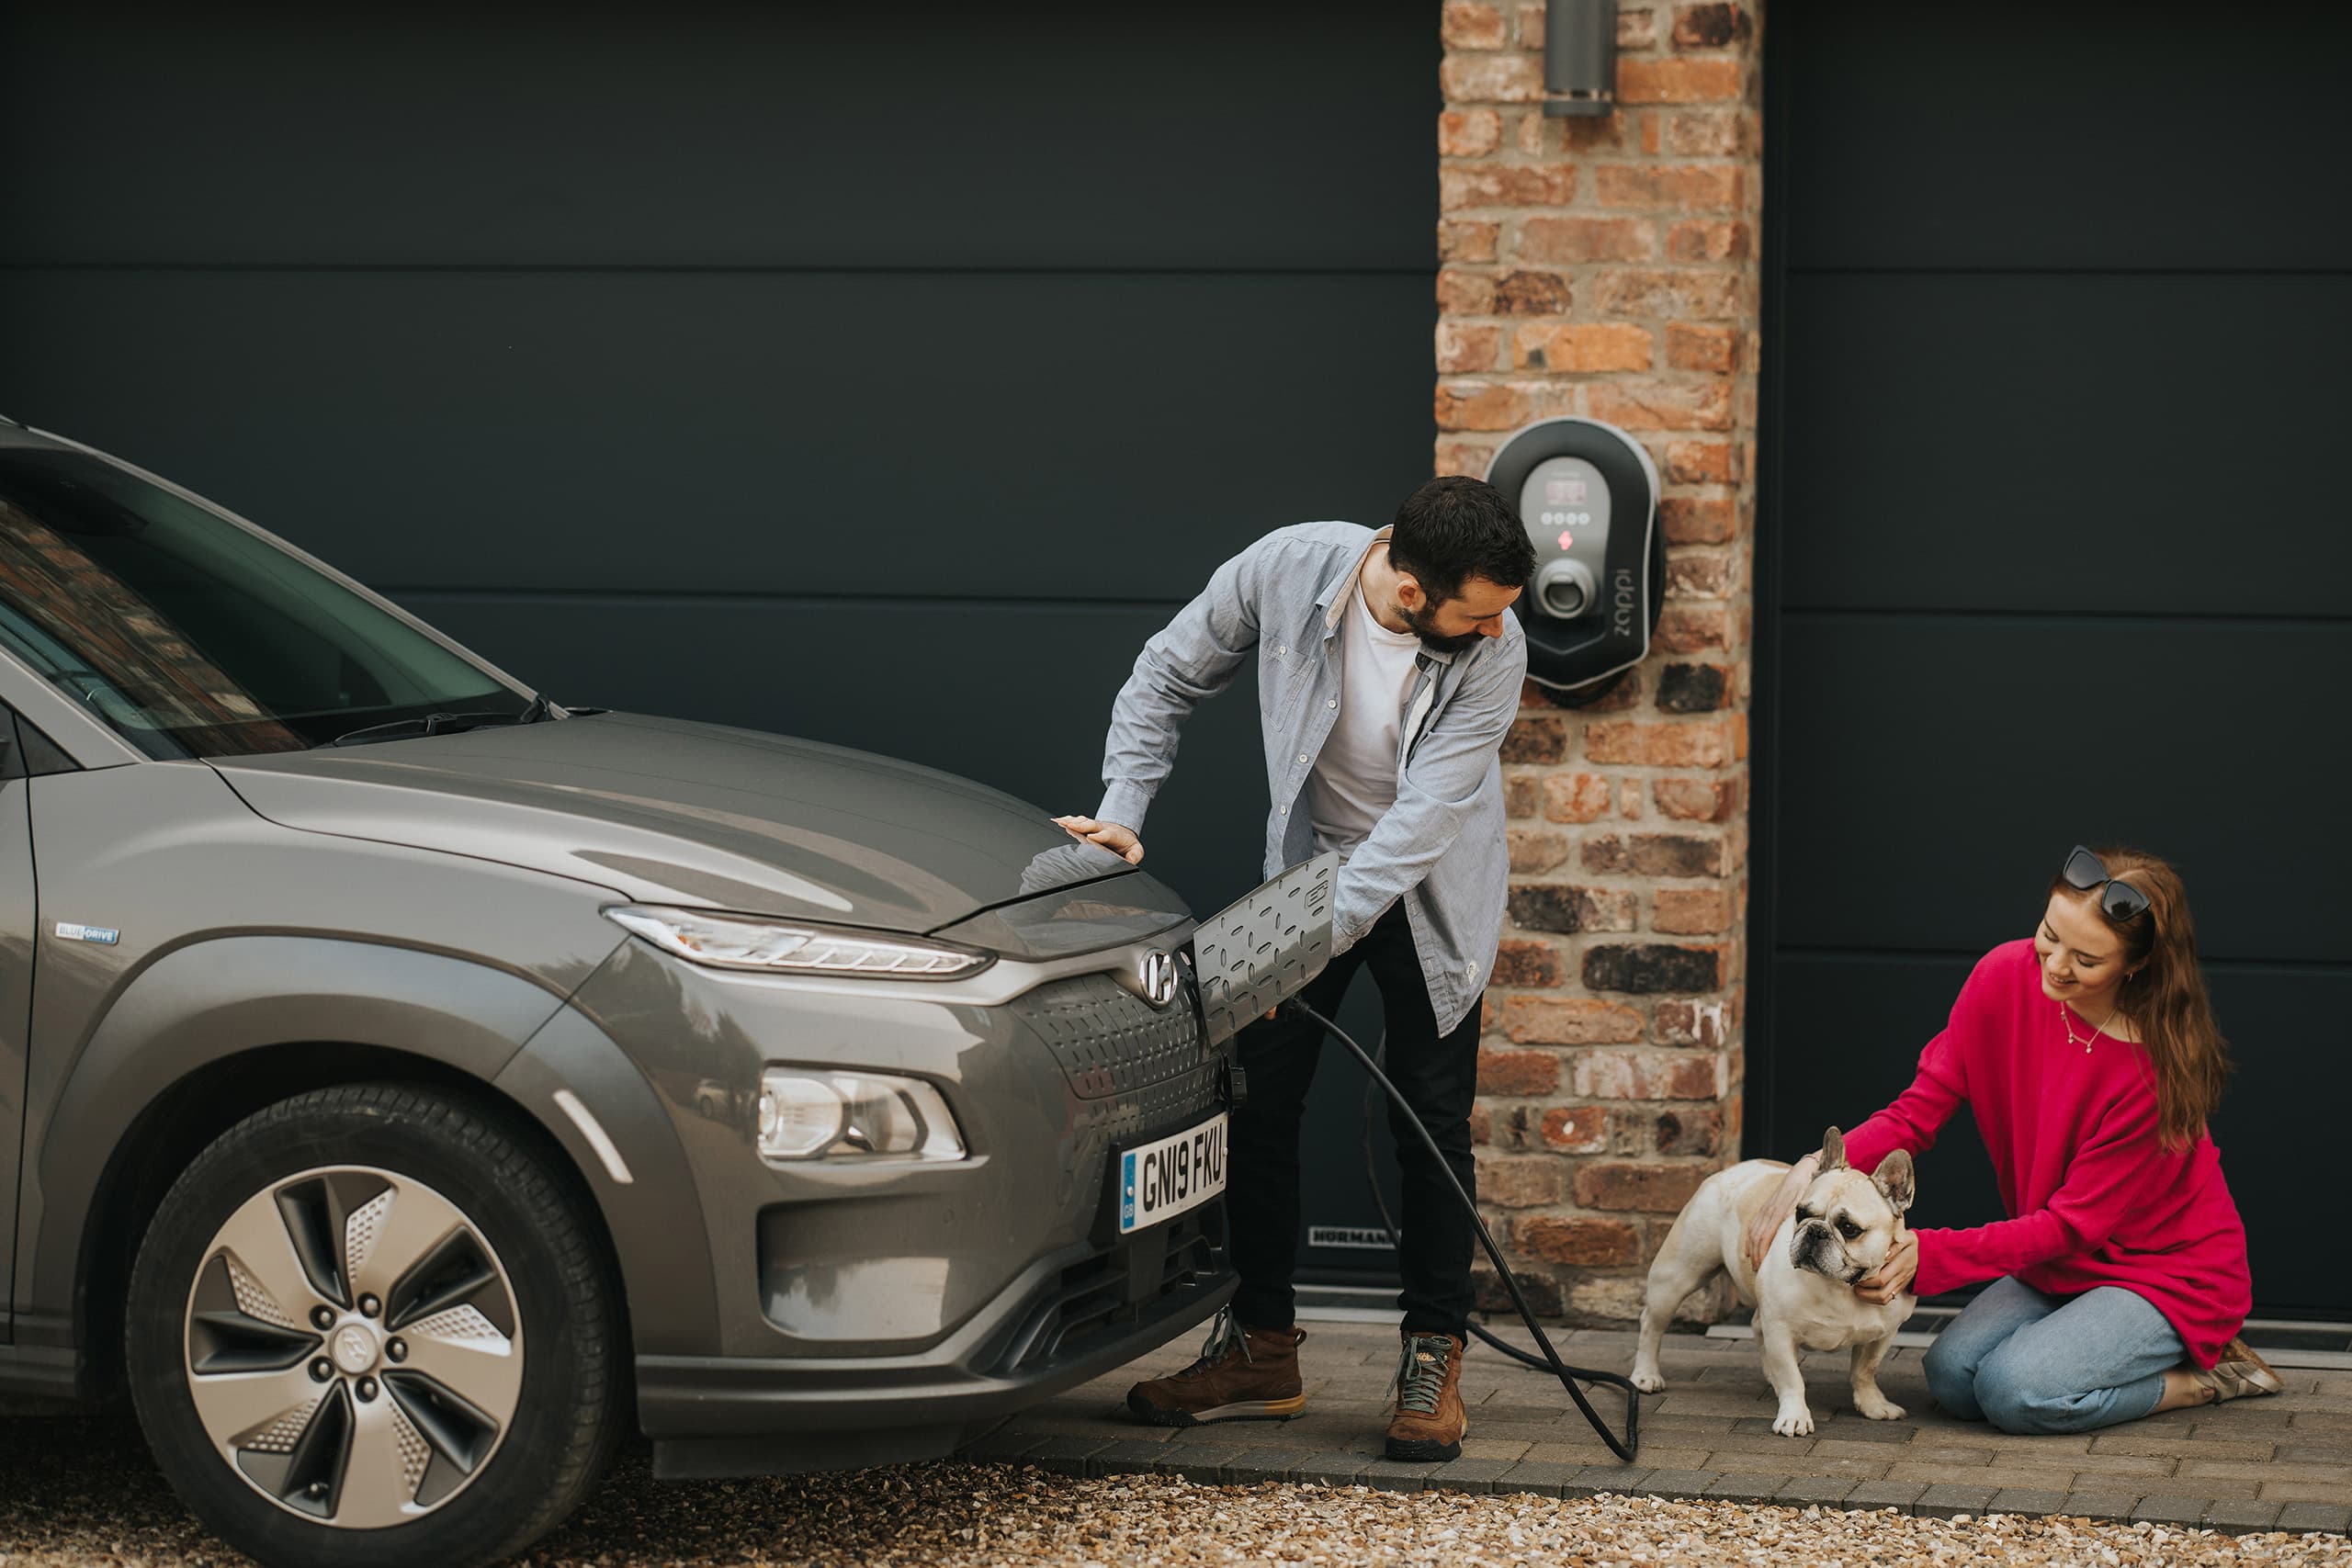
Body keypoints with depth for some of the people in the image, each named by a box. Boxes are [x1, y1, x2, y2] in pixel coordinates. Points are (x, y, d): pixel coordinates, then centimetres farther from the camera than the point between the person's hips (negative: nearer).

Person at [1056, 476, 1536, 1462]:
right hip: (1309, 865, 2)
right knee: (1257, 1100, 1)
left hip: (1429, 889, -2)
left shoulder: (1494, 651, -28)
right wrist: (1121, 811, -15)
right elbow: (1169, 679, -7)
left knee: (1431, 1118, -4)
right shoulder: (1289, 568, -24)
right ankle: (1262, 1349, 10)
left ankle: (1433, 1358, 5)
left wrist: (1320, 936, -39)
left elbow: (1425, 816, -32)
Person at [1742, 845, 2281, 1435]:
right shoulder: (2007, 978, -14)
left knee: (2016, 1391, -25)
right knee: (1951, 1374, -15)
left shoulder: (2158, 1068, -29)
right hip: (2061, 1262, 6)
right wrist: (1816, 1169, -28)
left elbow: (2074, 1222, -24)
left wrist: (1928, 1254, -31)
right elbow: (1920, 1110, -9)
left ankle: (2205, 1374, -3)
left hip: (2170, 1271, -6)